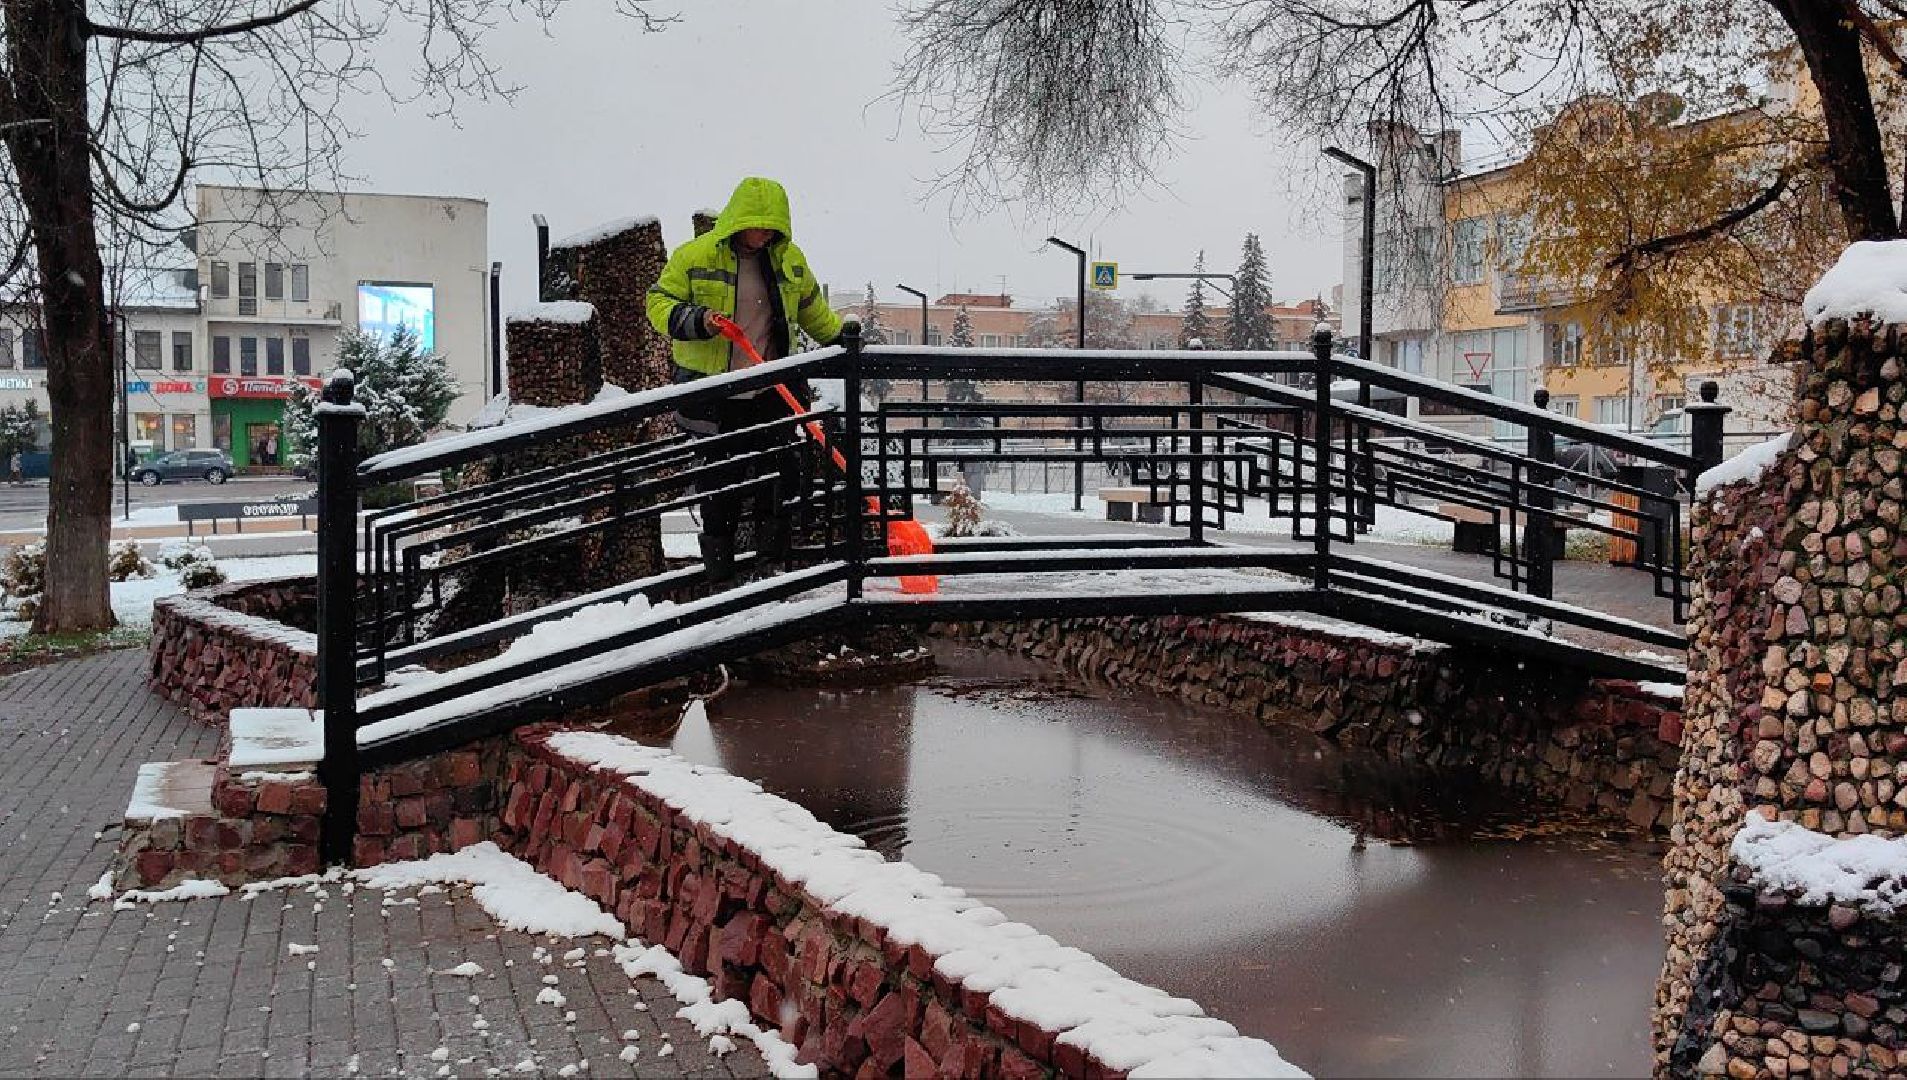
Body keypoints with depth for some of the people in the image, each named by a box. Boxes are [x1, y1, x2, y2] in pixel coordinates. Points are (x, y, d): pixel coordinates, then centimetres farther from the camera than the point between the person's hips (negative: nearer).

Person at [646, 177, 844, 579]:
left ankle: (774, 545, 24)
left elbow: (811, 307, 22)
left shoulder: (789, 258, 5)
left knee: (779, 469, 5)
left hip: (772, 392, 3)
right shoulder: (695, 255, -8)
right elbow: (659, 301, -5)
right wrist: (694, 320, -23)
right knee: (720, 478, 6)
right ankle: (719, 557, 20)